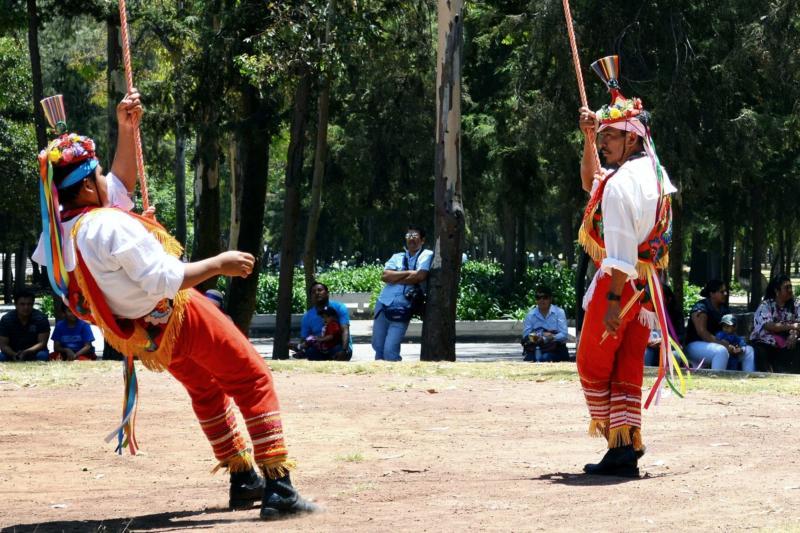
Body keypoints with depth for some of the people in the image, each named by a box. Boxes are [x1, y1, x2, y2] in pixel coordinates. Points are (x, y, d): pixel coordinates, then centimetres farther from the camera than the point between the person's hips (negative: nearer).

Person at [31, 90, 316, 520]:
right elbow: (164, 279, -30)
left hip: (141, 335, 9)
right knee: (253, 380, -2)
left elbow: (118, 185, 11)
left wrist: (126, 130, 8)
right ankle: (278, 489, -9)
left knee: (205, 388, 28)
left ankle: (243, 481, 34)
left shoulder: (60, 230, -4)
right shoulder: (109, 226, -31)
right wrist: (218, 265, -21)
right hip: (178, 317, -9)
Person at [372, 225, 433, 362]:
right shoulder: (397, 257, 15)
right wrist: (408, 273, -11)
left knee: (390, 351, -13)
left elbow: (420, 276, -16)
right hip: (383, 306, 6)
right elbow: (384, 276, 0)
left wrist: (394, 278, -3)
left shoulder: (426, 256, 1)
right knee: (378, 347, 12)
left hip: (402, 312, -6)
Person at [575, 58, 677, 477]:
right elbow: (591, 183, 29)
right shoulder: (653, 173, 13)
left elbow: (622, 249, -23)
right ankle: (627, 447, 6)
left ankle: (614, 436, 4)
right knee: (628, 370, 9)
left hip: (620, 284, -9)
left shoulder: (620, 183, -16)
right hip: (647, 285, 9)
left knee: (593, 366, 5)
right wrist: (589, 137, 23)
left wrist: (613, 300, -24)